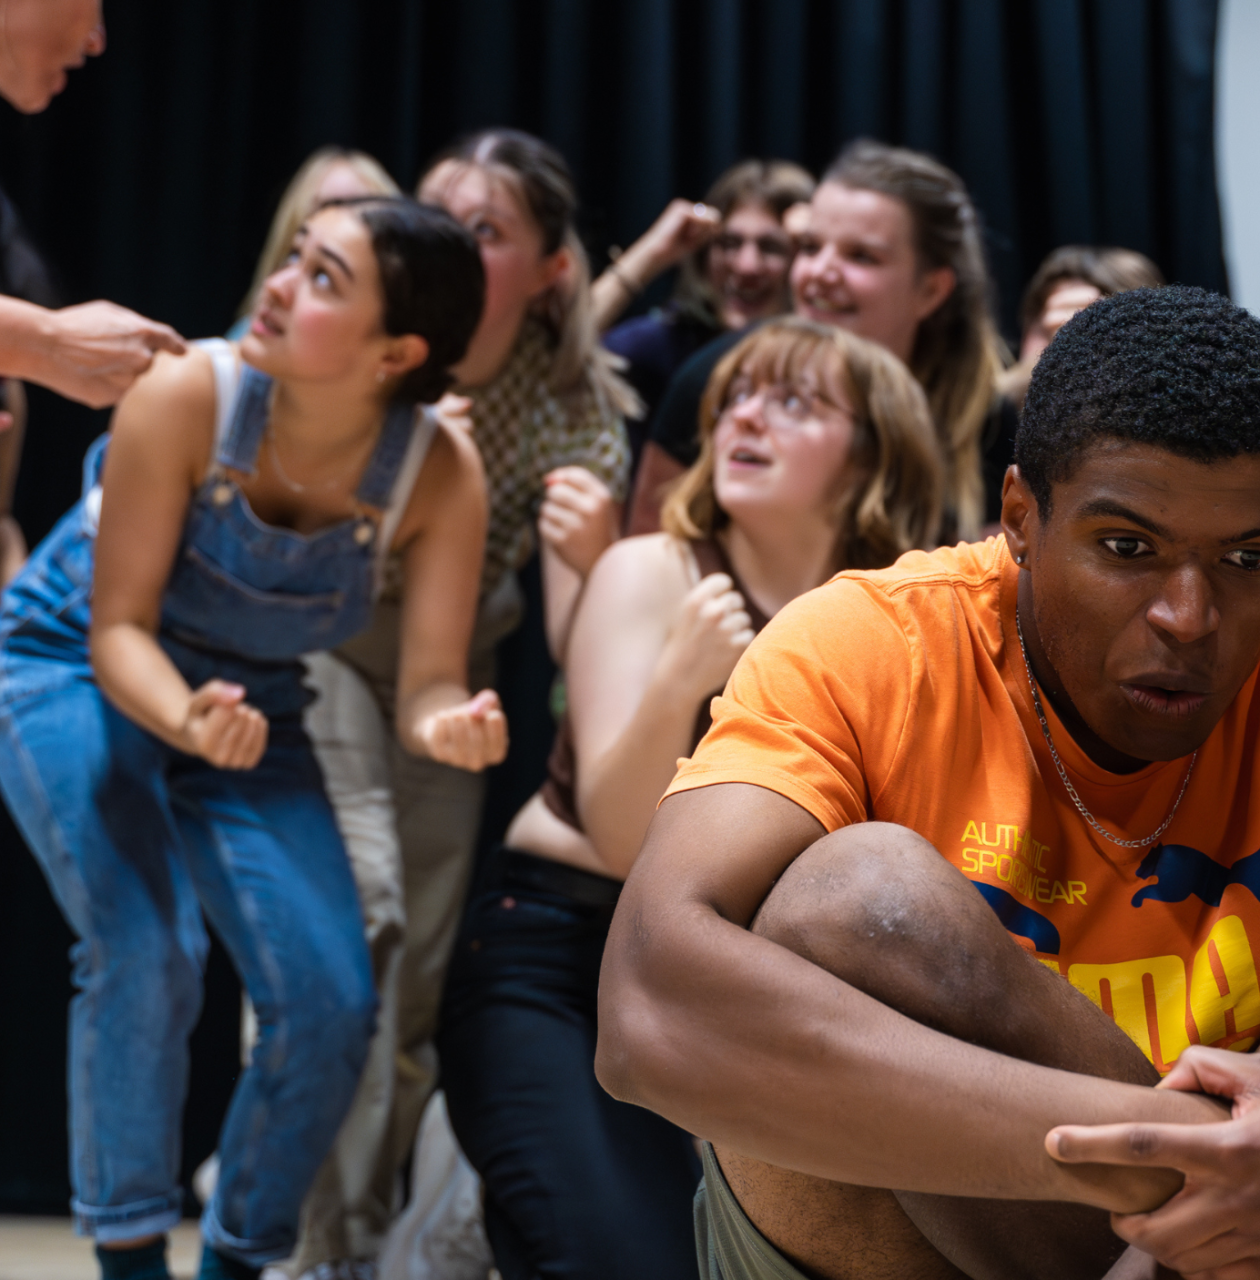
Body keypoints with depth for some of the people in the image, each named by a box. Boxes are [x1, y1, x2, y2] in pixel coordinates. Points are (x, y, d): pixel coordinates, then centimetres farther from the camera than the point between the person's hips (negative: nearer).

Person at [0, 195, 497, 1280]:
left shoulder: (441, 474, -21)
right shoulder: (191, 396, -28)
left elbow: (430, 686, -19)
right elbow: (118, 627, -23)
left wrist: (452, 730, -43)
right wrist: (187, 717, -44)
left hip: (247, 706, 3)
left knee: (331, 1007, -9)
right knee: (148, 952, -24)